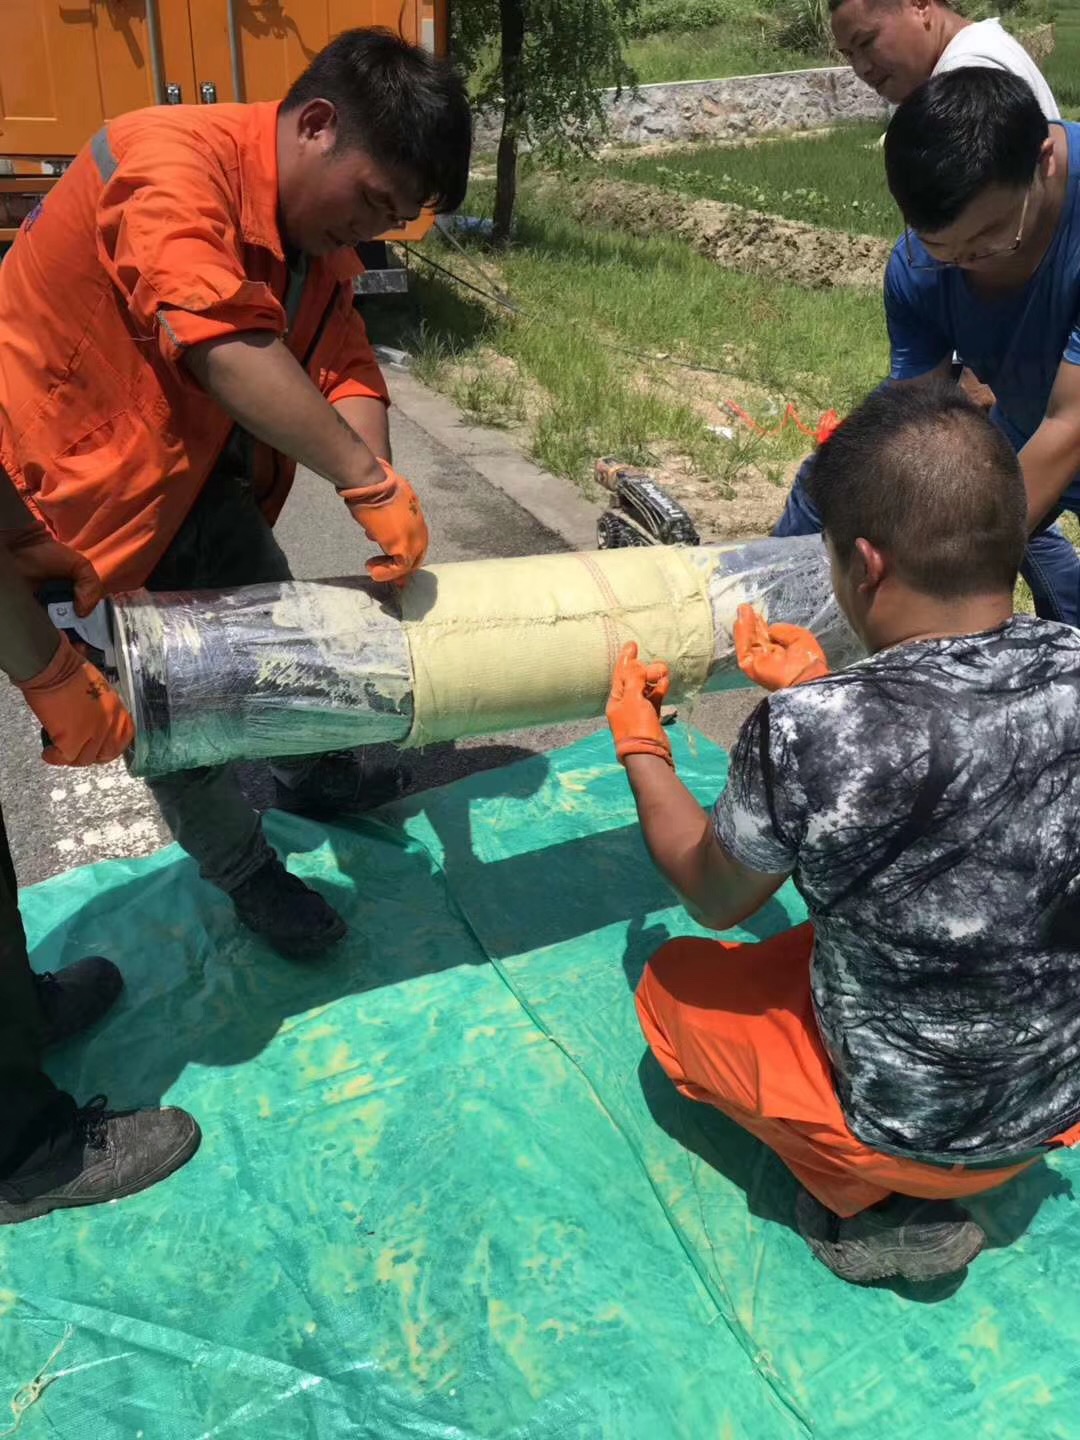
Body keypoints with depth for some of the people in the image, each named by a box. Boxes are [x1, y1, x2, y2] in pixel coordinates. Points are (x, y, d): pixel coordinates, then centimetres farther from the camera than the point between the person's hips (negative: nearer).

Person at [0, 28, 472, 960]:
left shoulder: (318, 234, 2)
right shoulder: (173, 160, -27)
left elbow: (346, 369, -9)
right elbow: (222, 347, -40)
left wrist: (379, 494, -25)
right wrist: (368, 479, -39)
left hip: (198, 472, 8)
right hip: (75, 483, -8)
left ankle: (317, 777, 43)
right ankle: (242, 869, 25)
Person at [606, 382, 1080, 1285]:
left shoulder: (808, 733, -33)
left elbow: (714, 897, -11)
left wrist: (640, 747, 2)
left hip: (911, 1130, -5)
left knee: (673, 984, 17)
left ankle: (868, 1199, 9)